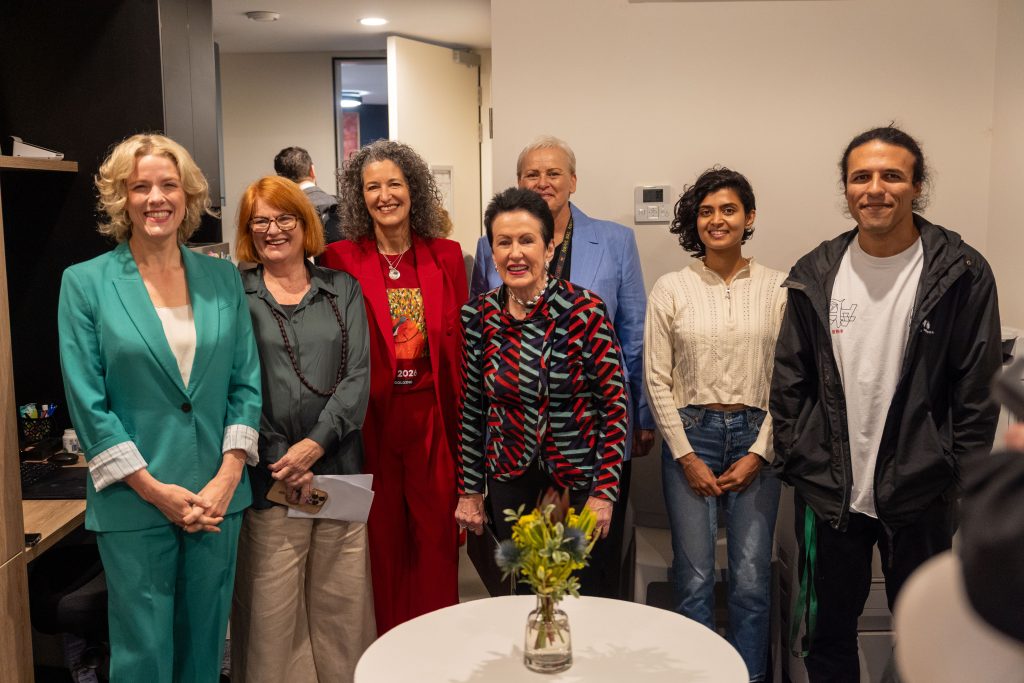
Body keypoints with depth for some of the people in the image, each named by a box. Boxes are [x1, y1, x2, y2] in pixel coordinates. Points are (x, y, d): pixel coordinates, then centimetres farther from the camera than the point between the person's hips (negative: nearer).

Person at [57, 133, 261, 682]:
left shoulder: (223, 278, 5)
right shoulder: (85, 283, -4)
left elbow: (246, 384, 4)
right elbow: (87, 403, -7)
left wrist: (227, 478, -7)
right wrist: (156, 490, -11)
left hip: (218, 498, 3)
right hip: (133, 506, -3)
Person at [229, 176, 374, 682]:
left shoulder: (342, 290, 11)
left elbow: (358, 375, 2)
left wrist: (316, 443, -11)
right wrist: (283, 464, -10)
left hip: (338, 469, 2)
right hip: (269, 478, -2)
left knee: (342, 605, 7)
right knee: (273, 611, 2)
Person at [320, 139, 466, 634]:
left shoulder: (446, 256, 5)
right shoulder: (341, 259, -2)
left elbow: (460, 342, 7)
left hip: (433, 414, 2)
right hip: (372, 417, -1)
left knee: (437, 530, 6)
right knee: (382, 533, 8)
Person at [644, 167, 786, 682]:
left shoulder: (777, 287, 2)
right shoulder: (670, 289, 1)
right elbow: (657, 380, 0)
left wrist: (760, 452, -5)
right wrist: (685, 455, -4)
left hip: (756, 437, 0)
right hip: (690, 435, 0)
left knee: (752, 578, 2)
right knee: (694, 578, 2)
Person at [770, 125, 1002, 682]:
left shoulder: (961, 274, -6)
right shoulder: (816, 275, 1)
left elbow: (978, 390, -5)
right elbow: (789, 380, 5)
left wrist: (959, 476, -7)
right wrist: (794, 460, 1)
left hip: (921, 497, -2)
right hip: (828, 493, 2)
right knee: (828, 635, 16)